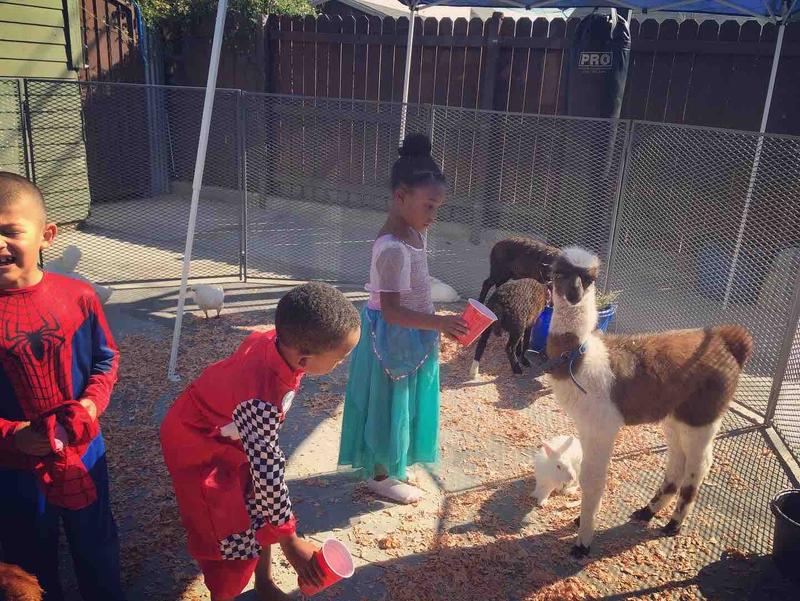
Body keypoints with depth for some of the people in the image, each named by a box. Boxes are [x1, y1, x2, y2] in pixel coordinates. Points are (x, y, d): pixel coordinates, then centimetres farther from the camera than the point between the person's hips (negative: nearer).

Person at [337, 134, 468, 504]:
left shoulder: (412, 234, 2)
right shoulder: (394, 248, -28)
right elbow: (391, 311, -29)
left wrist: (434, 326, 16)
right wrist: (439, 323, -34)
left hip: (409, 337, 10)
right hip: (393, 338, -10)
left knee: (401, 402, 21)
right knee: (388, 403, 7)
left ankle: (387, 463, 40)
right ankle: (380, 475, 26)